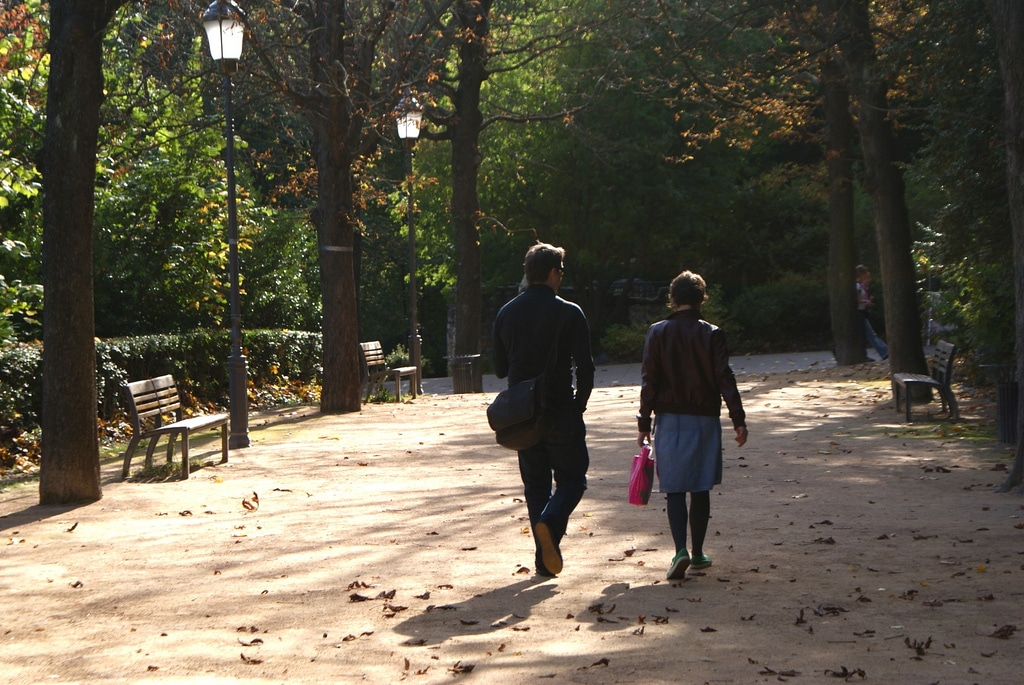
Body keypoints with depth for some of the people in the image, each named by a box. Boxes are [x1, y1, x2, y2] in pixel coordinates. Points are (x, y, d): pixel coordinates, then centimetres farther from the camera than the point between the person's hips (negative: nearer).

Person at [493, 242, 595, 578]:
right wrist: (579, 405, 4)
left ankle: (545, 560, 9)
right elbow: (585, 367, -10)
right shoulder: (568, 313, -9)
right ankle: (551, 521, -20)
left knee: (535, 485, 13)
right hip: (561, 412, -4)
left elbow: (500, 369, 11)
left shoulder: (506, 313, 6)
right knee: (572, 478, 8)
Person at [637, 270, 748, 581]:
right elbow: (725, 379, -6)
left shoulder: (657, 333, -1)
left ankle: (681, 550, -17)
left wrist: (644, 423, 1)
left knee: (674, 489, 0)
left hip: (669, 419, 0)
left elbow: (649, 381, -3)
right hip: (704, 419, 1)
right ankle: (698, 553, 18)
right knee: (701, 489, 11)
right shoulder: (712, 334, -2)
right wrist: (738, 419, -2)